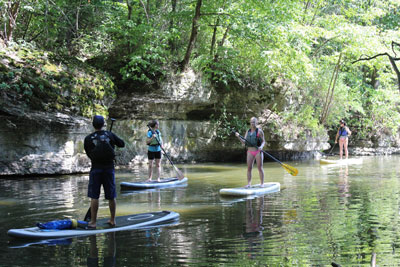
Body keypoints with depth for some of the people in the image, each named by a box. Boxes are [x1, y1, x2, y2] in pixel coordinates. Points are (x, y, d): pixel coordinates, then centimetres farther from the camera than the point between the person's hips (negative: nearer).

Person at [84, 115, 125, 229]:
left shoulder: (88, 139, -5)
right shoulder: (110, 135, -1)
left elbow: (88, 153, 4)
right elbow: (122, 144, 12)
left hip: (96, 169, -2)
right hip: (109, 168, 2)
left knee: (94, 197, 3)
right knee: (111, 196, 12)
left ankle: (93, 222, 4)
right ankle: (112, 220, 21)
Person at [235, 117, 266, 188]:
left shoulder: (259, 131, -3)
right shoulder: (248, 132, 10)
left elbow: (263, 141, -2)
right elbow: (244, 142, 5)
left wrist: (261, 147, -22)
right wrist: (239, 137, -11)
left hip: (258, 152, -4)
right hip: (250, 152, 4)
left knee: (260, 168, -1)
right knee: (249, 168, 0)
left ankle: (262, 183, 6)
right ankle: (249, 184, 3)